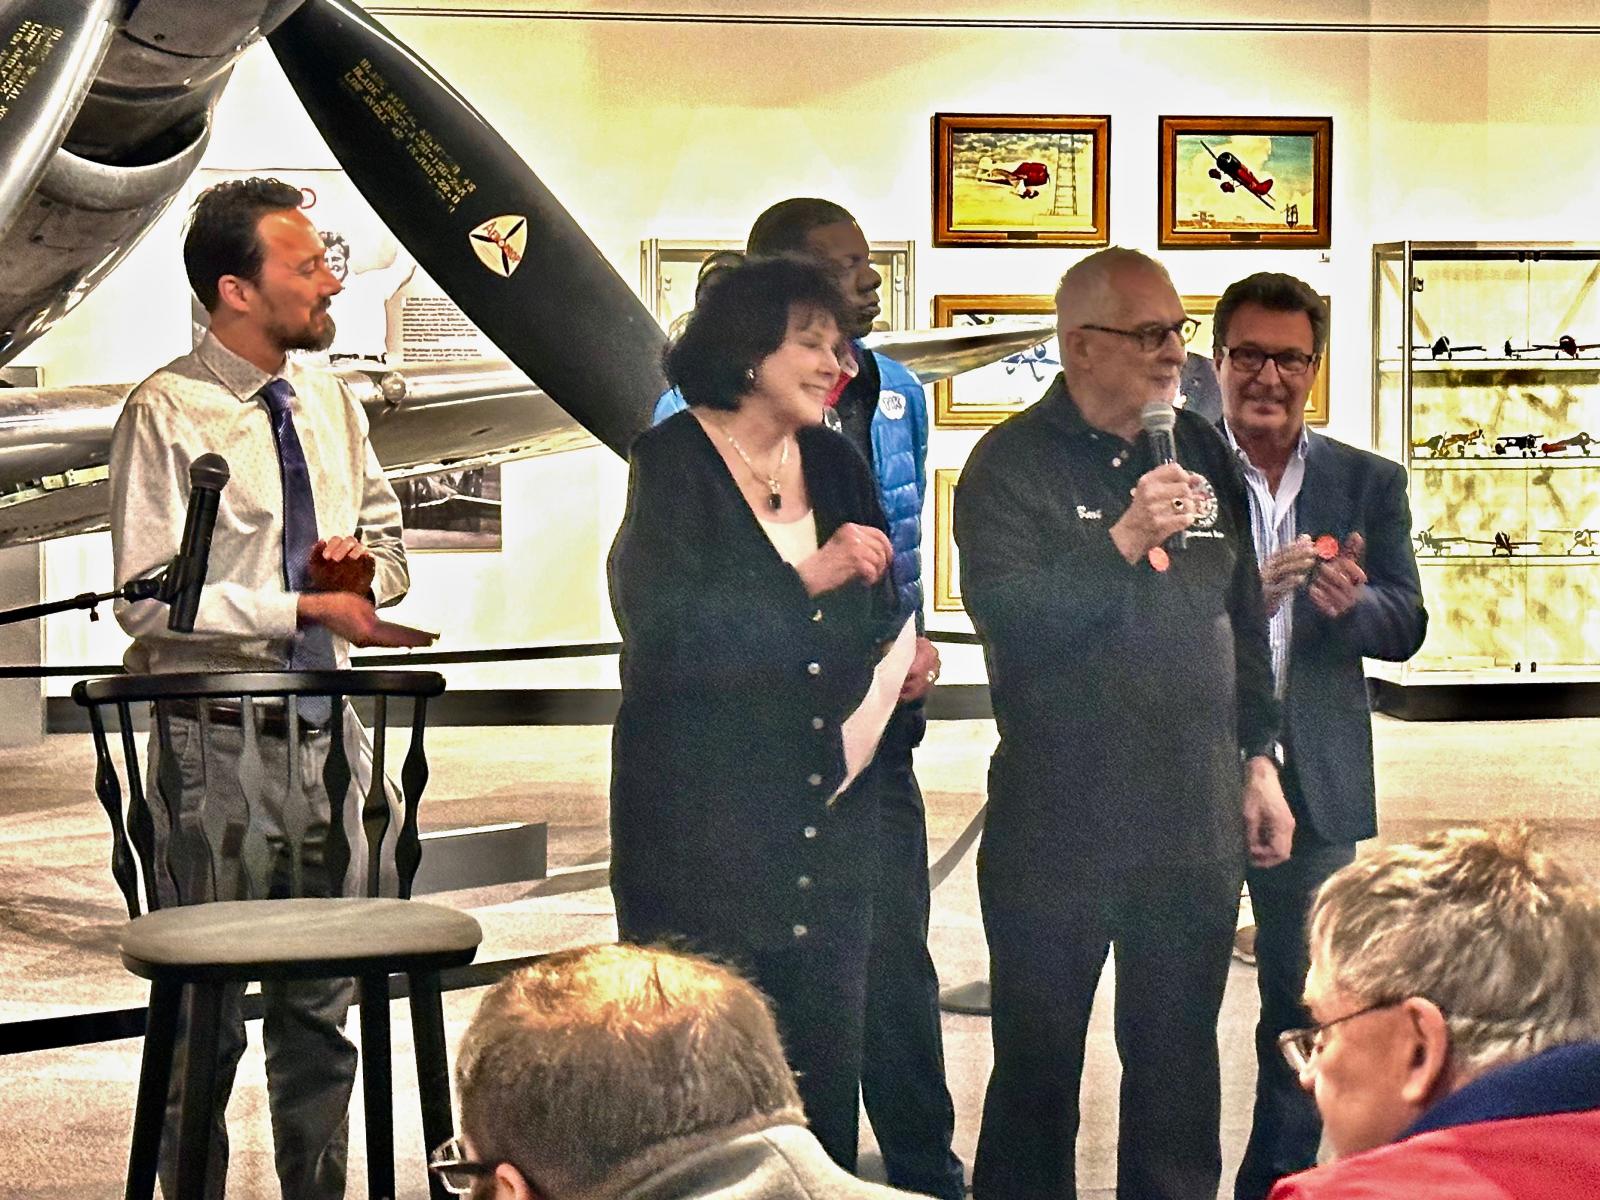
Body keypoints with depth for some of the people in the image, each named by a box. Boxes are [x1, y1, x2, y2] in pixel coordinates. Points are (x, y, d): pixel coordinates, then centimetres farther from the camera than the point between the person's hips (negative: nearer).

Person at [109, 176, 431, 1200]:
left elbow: (387, 539, 21)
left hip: (321, 724, 7)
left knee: (323, 995, 15)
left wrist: (365, 567, -3)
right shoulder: (168, 415, -12)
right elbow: (151, 597, -18)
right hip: (216, 733, -6)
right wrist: (309, 606, -19)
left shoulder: (331, 404, 9)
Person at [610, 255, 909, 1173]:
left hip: (825, 808, 5)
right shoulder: (675, 462, -3)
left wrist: (899, 653, 2)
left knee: (825, 1046, 4)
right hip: (703, 810, -5)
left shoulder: (835, 464, 14)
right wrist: (807, 579, -19)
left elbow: (875, 617, 24)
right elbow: (663, 622, -16)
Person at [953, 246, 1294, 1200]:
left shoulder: (1201, 454, 11)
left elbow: (1244, 619, 17)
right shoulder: (1013, 463, -6)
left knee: (1181, 1062, 12)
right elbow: (1006, 615, -20)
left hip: (1198, 825, 4)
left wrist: (1260, 762, 15)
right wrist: (1126, 540, -28)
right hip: (1058, 827, -4)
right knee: (1039, 1061, 6)